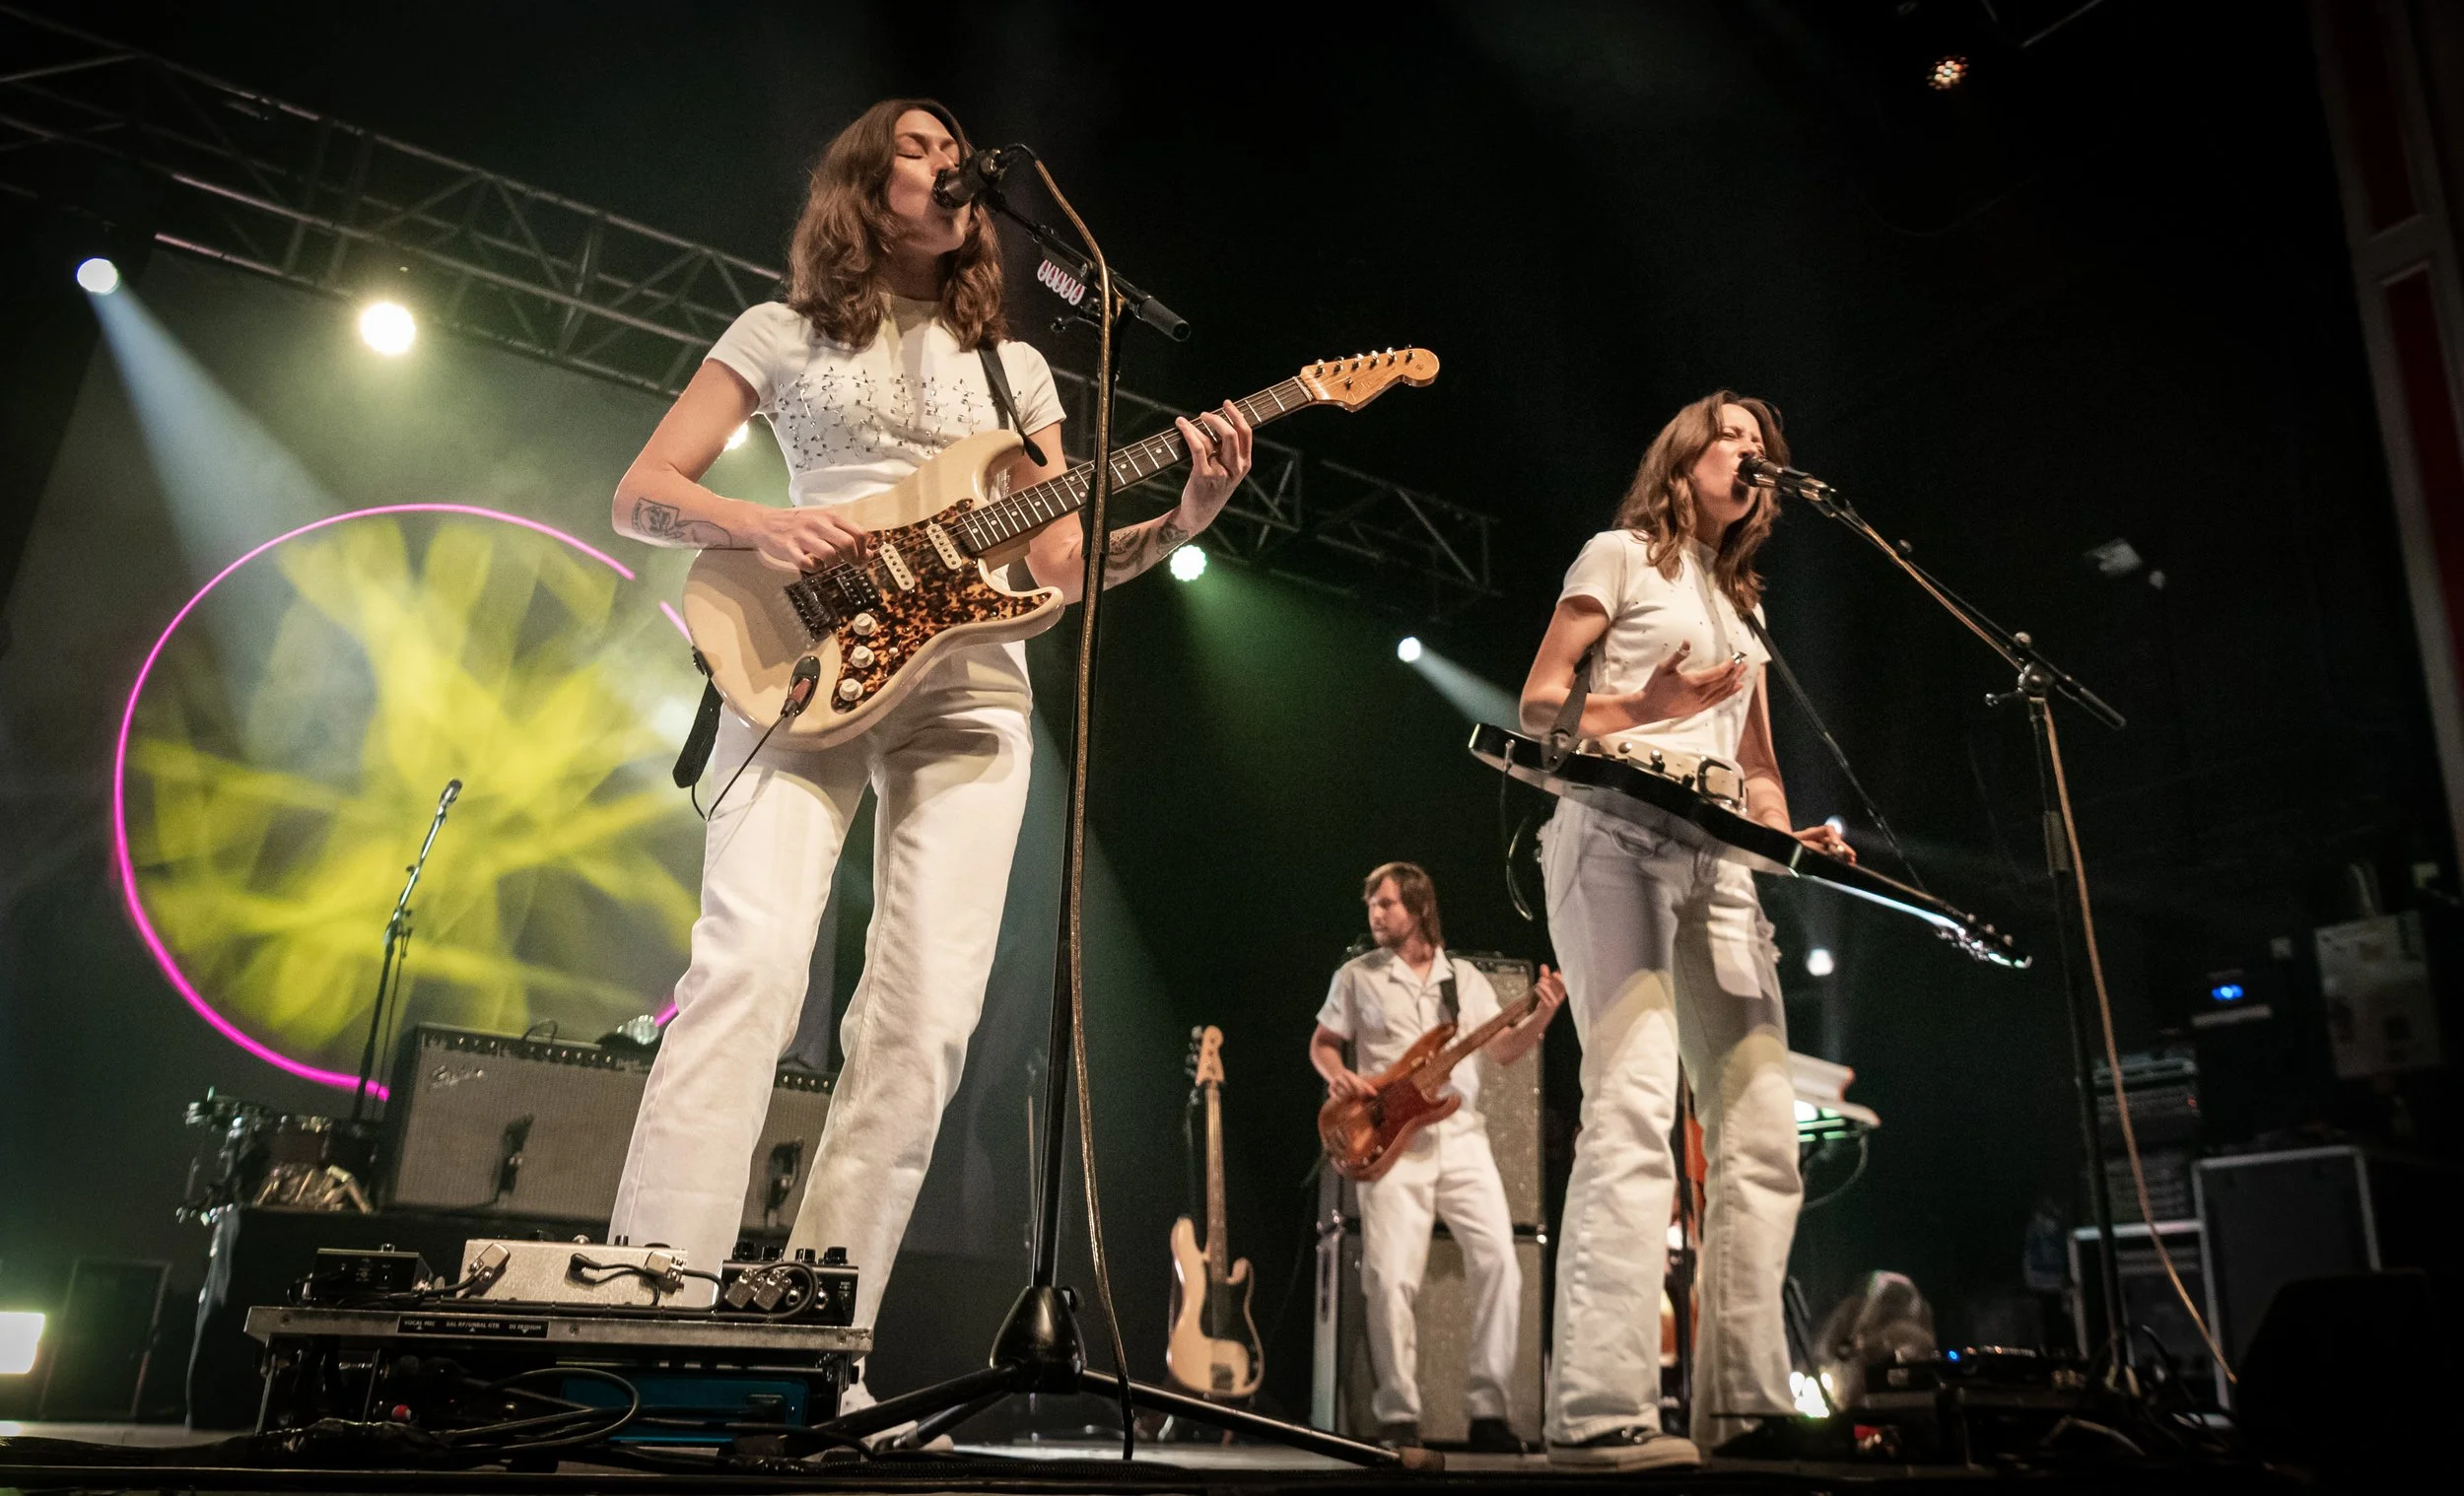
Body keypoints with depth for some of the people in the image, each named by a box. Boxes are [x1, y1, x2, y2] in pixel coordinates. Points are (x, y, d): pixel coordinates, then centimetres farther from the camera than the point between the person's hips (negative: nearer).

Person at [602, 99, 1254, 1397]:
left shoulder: (1014, 366, 22)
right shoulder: (782, 332, 15)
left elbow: (1063, 562, 15)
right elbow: (641, 495, 8)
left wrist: (1187, 516, -2)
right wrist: (759, 525, -12)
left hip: (969, 680, 3)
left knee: (926, 1014, -9)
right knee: (749, 963, -22)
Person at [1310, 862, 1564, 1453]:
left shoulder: (1466, 978, 13)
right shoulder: (1356, 976, 8)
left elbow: (1503, 1050, 10)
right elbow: (1321, 1043, 11)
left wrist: (1541, 1016, -8)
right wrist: (1337, 1075, -11)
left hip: (1461, 1137, 2)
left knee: (1498, 1260, -10)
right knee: (1390, 1277, -11)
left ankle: (1487, 1409, 0)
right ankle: (1399, 1417, 2)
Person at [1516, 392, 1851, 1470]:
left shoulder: (1743, 606, 30)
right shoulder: (1621, 554, 11)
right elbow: (1538, 708, 1)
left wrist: (1792, 837, 6)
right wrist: (1651, 708, -14)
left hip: (1716, 858, 8)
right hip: (1615, 834, -7)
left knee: (1762, 1132, -2)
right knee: (1633, 1107, -23)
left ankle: (1744, 1405, 3)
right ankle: (1600, 1415, -26)